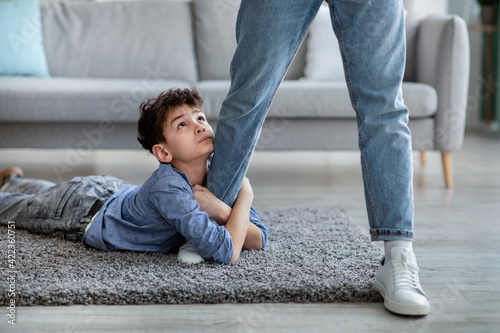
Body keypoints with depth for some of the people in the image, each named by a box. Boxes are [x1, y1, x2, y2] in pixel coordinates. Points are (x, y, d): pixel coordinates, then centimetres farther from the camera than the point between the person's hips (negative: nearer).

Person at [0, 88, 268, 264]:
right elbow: (226, 253, -50)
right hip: (83, 212, -7)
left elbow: (259, 240, -22)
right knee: (24, 208, 24)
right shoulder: (168, 189, -45)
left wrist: (220, 210, -38)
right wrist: (245, 195, -38)